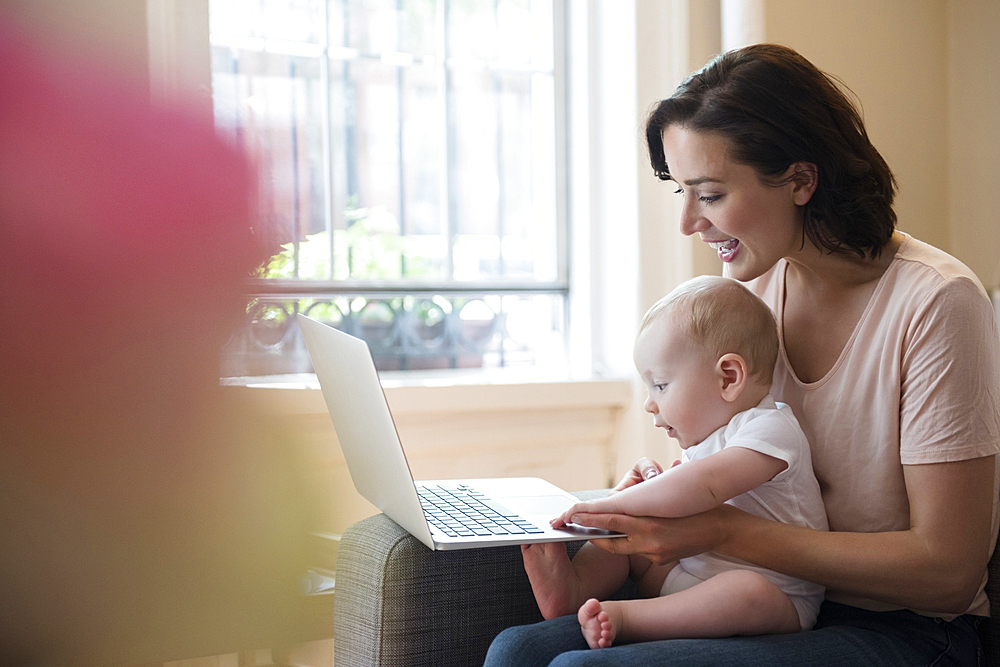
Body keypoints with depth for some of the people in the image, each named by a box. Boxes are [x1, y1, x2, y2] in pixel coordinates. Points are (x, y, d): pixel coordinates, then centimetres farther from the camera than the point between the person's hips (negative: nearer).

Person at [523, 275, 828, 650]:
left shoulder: (769, 430, -17)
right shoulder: (704, 436, 12)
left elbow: (705, 485, -34)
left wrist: (614, 504, -29)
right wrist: (652, 487, 3)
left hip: (778, 601, -9)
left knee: (750, 591, -40)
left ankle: (624, 618, -42)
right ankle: (573, 587, -18)